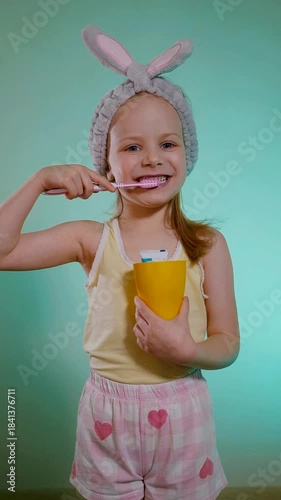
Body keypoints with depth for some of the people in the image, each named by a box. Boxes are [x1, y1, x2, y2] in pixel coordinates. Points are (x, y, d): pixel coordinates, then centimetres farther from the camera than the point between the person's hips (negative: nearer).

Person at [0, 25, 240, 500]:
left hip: (182, 412, 0)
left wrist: (187, 349, -26)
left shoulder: (208, 245, -10)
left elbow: (227, 344, -6)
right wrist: (41, 179, -15)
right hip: (108, 414, 1)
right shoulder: (92, 239, -8)